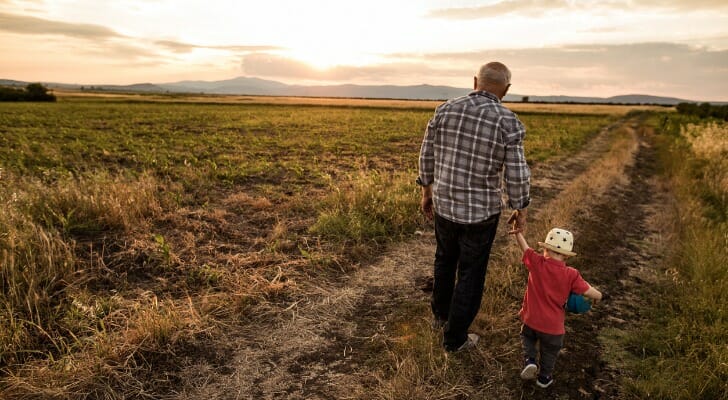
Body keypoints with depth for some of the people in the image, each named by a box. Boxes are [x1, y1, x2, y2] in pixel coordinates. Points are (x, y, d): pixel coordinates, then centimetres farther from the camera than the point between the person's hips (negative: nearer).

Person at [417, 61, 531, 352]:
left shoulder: (445, 109, -5)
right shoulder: (508, 122, -16)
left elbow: (428, 155, 2)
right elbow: (516, 175, -14)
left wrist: (427, 191, 16)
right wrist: (521, 210, 2)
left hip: (444, 204, 4)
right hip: (481, 211, -4)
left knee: (446, 259, 28)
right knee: (470, 275, 13)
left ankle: (440, 314, 46)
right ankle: (454, 338, 26)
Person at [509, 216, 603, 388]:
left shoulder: (536, 263, -13)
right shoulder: (571, 275, -14)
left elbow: (524, 247, 3)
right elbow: (594, 294, -13)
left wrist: (518, 232, 18)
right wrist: (597, 296, 9)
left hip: (531, 320, 1)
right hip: (553, 327, 0)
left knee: (528, 338, 31)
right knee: (550, 351, 25)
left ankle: (529, 359, 10)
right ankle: (544, 377, 40)